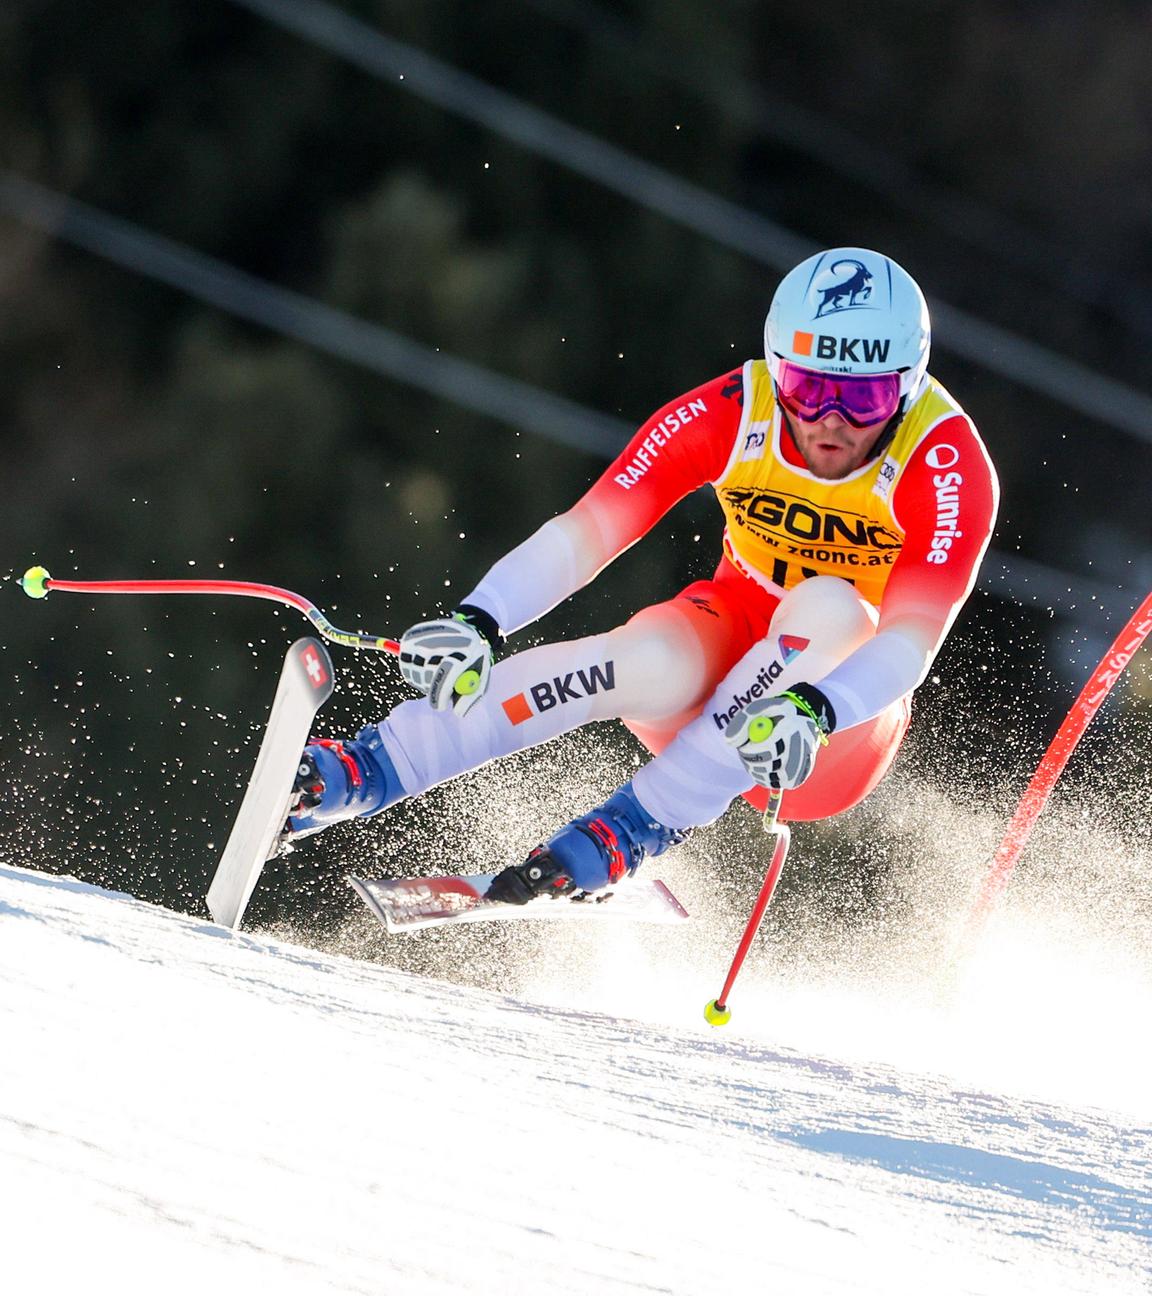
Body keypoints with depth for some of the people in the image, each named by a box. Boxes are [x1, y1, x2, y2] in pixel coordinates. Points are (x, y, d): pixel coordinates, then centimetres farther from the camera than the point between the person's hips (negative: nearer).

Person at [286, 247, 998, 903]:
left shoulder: (947, 460, -23)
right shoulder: (728, 415, -16)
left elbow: (912, 638, -32)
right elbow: (586, 533, -20)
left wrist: (811, 711, -52)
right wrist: (479, 621, -38)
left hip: (844, 727, -1)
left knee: (827, 607, -33)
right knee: (652, 665, -34)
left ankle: (635, 828, -31)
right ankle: (361, 772, -34)